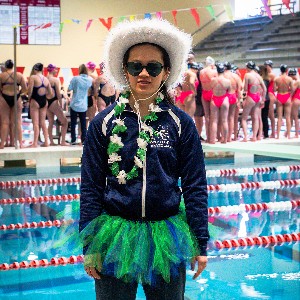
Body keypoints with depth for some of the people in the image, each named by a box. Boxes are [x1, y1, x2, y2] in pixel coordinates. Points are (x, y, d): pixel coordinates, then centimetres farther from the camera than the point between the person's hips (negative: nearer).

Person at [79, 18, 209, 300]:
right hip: (115, 235, 0)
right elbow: (90, 187, 0)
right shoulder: (103, 123, -4)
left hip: (167, 237, 1)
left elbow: (195, 187, 1)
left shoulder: (181, 123, -3)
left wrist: (200, 244, 0)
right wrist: (89, 246, -2)